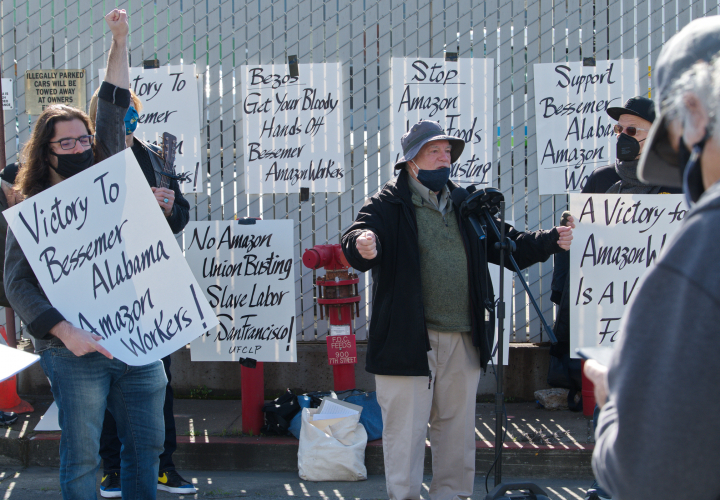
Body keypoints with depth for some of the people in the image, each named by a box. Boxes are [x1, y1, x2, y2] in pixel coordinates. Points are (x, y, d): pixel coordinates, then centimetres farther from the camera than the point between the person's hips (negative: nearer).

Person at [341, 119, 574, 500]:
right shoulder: (388, 205, -3)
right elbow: (357, 238, -17)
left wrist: (551, 241, 0)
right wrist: (363, 246, -42)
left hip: (463, 339, 6)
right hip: (409, 337, -5)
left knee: (457, 423, 14)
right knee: (406, 427, -1)